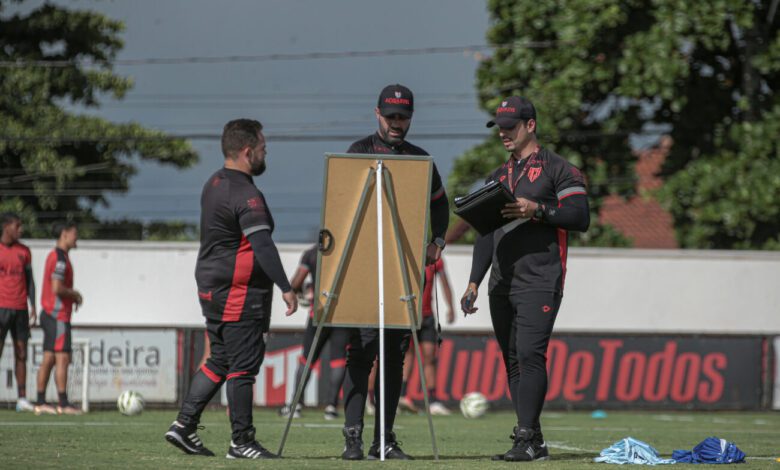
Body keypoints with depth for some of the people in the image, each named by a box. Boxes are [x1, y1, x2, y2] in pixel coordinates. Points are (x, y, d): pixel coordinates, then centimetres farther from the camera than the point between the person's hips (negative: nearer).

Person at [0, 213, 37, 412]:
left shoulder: (24, 251, 12)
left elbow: (29, 280, 15)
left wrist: (33, 306, 7)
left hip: (20, 310, 4)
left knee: (21, 354, 3)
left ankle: (22, 399, 5)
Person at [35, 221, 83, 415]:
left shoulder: (54, 256, 17)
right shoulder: (60, 258, -14)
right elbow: (57, 288, -23)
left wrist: (72, 296, 12)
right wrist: (75, 294, -7)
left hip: (50, 313, 10)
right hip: (58, 315, -10)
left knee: (49, 359, 8)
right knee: (62, 358, -10)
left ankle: (40, 402, 8)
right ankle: (63, 404, -12)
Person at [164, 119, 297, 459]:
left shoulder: (213, 185, 14)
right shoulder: (246, 195, -17)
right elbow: (262, 245, -26)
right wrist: (285, 287, -27)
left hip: (212, 290, 10)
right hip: (240, 294, -10)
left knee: (220, 361, 15)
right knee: (243, 366, -4)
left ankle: (184, 426, 12)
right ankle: (241, 442, -1)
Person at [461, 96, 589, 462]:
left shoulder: (557, 168, 1)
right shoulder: (498, 176, 22)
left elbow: (581, 218, -8)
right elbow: (486, 234, 23)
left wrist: (537, 209, -18)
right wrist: (474, 282, 16)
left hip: (540, 281, -7)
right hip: (502, 286, 7)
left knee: (530, 355, -17)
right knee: (512, 361, 5)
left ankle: (526, 439, -21)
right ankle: (533, 442, 9)